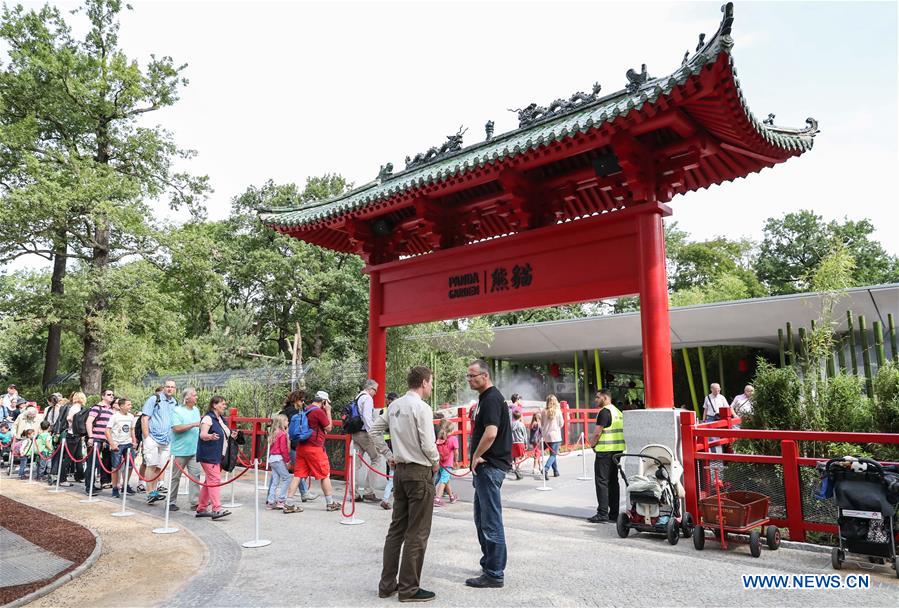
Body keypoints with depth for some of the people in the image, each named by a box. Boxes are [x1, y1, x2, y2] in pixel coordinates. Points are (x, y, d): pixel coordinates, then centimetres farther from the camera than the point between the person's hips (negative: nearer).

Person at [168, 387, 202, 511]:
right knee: (175, 477, 6)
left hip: (194, 449, 5)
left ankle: (195, 502, 3)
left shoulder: (196, 410, 13)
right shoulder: (177, 410, -7)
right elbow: (176, 428, -18)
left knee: (195, 474, -1)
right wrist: (193, 425, -20)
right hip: (180, 450, -5)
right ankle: (171, 502, 17)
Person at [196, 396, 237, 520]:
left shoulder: (221, 420, 17)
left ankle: (201, 509, 20)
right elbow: (203, 435, -19)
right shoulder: (208, 418, -9)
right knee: (214, 481, -14)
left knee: (209, 482, 13)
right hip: (209, 456, -9)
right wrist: (211, 436, -39)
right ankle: (216, 510, -16)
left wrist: (231, 436, 10)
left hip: (219, 456, 9)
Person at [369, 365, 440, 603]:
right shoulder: (421, 408, -17)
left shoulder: (394, 405, 7)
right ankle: (409, 588, 11)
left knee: (396, 529, 16)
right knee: (417, 534, 3)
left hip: (400, 470, 8)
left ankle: (387, 584, 23)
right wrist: (436, 461, -1)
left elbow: (374, 431, 14)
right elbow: (428, 444, -19)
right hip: (420, 472, -8)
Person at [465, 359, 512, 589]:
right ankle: (489, 564, 30)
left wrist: (476, 456, -16)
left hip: (490, 466, -11)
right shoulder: (486, 397, 15)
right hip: (485, 467, 11)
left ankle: (494, 574, 6)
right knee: (482, 519, 19)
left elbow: (491, 433, -29)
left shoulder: (491, 398, -16)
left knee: (491, 522, -3)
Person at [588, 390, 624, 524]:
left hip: (605, 451, -9)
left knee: (601, 481, -4)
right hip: (617, 449, 9)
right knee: (613, 481, 12)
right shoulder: (618, 411, 15)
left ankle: (602, 514, -5)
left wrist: (592, 444, 0)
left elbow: (597, 432, -18)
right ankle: (614, 513, 16)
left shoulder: (604, 411, -14)